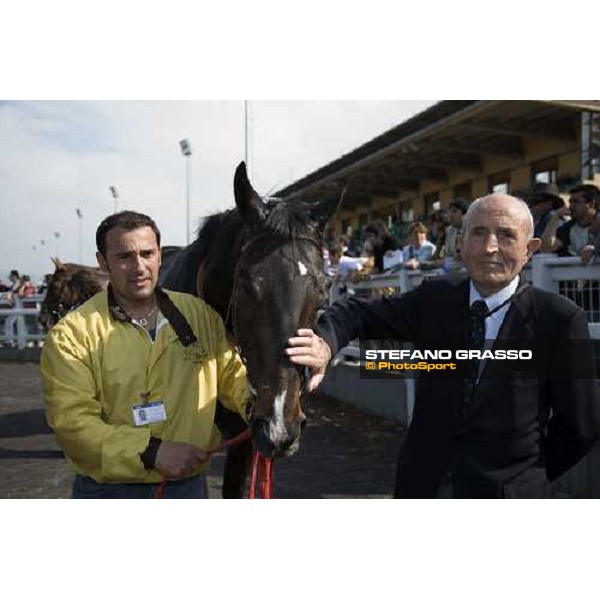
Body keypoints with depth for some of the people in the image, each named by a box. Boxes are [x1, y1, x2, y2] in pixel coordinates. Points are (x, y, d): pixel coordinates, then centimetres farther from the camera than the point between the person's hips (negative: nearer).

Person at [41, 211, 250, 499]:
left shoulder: (201, 315, 0)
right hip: (109, 490, -3)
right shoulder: (73, 334, -12)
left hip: (188, 484, 4)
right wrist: (152, 452, -25)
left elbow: (233, 377, 6)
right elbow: (70, 420, -18)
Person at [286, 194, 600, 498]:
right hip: (423, 481, 4)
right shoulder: (435, 299, -2)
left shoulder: (560, 319, -12)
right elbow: (359, 312, -5)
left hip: (508, 491, -3)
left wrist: (532, 474, 1)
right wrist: (325, 341, -25)